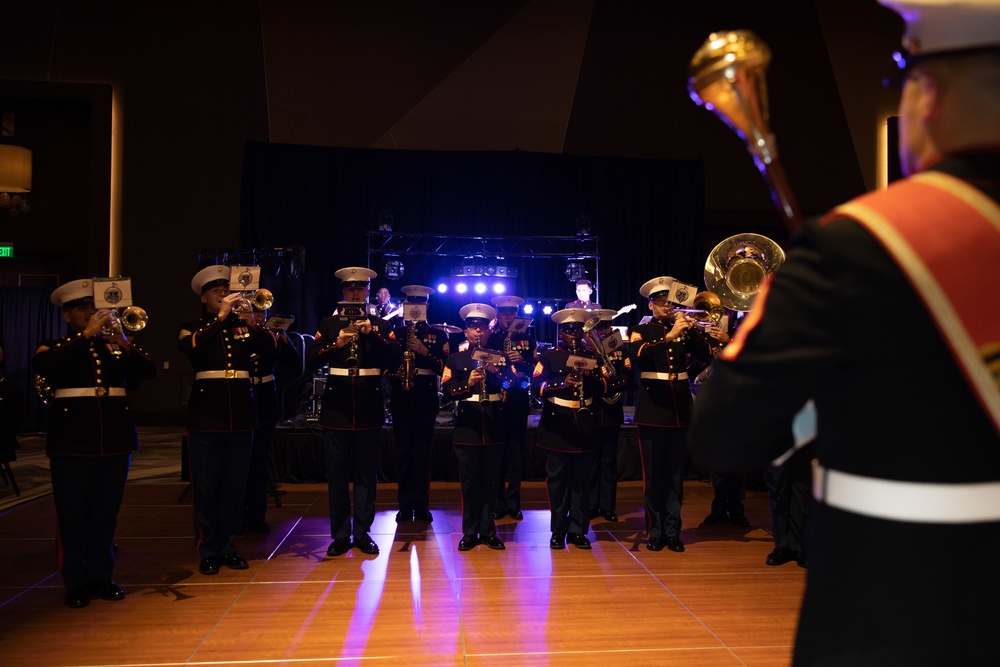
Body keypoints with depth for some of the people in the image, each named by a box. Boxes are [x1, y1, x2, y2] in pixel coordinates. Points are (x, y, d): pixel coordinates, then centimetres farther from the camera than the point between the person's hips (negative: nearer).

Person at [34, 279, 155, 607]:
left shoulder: (115, 345, 12)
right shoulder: (55, 346, 5)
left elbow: (148, 371, -1)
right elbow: (42, 365, -18)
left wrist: (124, 344, -16)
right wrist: (85, 335, -20)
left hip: (115, 439, 3)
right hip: (72, 441, -2)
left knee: (106, 513, 7)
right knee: (73, 514, 2)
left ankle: (101, 576, 19)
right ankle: (75, 583, 12)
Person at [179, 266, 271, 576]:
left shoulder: (242, 326, 11)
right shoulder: (192, 327, 5)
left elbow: (269, 346, -4)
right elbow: (190, 346, -18)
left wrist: (255, 322, -17)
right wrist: (220, 317, -20)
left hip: (240, 415, 3)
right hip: (206, 415, -3)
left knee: (235, 486, 8)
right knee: (206, 488, 1)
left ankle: (228, 547, 19)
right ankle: (208, 552, 11)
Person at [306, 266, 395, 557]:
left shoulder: (380, 325, 8)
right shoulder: (329, 324, 9)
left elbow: (393, 359, -5)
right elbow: (311, 361, -1)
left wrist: (372, 334, -17)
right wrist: (337, 343, -15)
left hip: (369, 409, 0)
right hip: (337, 407, 0)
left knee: (367, 475, 5)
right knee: (337, 475, 4)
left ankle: (363, 533, 16)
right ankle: (340, 535, 14)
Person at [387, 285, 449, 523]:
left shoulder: (438, 335, 8)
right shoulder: (395, 333, 10)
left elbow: (445, 367, -1)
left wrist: (426, 353, -15)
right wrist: (394, 371, -15)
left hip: (426, 401, -1)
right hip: (401, 399, 1)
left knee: (423, 454, 1)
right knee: (403, 453, 3)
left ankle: (422, 506, 10)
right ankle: (405, 505, 11)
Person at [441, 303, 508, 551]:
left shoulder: (499, 357, 9)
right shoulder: (455, 359, 6)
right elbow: (447, 389, -7)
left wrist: (495, 372, -23)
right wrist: (467, 384, -24)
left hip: (495, 427, 1)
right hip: (467, 428, -1)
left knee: (491, 481, 7)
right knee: (469, 482, 4)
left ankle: (488, 531, 18)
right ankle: (470, 532, 15)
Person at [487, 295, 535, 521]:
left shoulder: (527, 338, 10)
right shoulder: (489, 339, 6)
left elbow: (534, 368, 4)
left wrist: (521, 360, -14)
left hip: (518, 402, 1)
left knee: (516, 452, 2)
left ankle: (513, 503, 11)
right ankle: (497, 502, 11)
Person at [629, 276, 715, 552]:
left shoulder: (683, 329, 13)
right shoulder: (641, 330, 3)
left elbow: (706, 354, -1)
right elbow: (638, 354, -18)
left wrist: (692, 330, -15)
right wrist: (669, 336, -27)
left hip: (680, 408, 3)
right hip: (652, 409, -3)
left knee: (676, 473, 7)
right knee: (653, 474, 1)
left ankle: (673, 532, 15)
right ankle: (655, 532, 10)